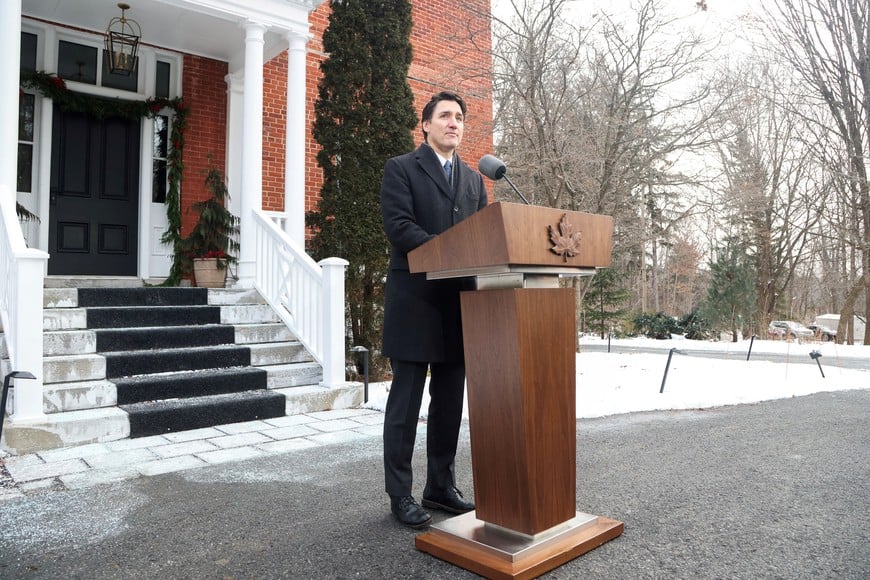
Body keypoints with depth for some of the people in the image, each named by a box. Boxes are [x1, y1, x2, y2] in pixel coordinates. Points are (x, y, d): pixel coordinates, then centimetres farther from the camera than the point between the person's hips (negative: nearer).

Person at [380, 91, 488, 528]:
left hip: (459, 301, 6)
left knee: (450, 400, 11)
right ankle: (400, 495, 13)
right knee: (406, 401, 1)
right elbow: (398, 225, -12)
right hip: (415, 301, -5)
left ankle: (441, 486, 24)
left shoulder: (474, 179, 18)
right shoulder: (401, 169, 1)